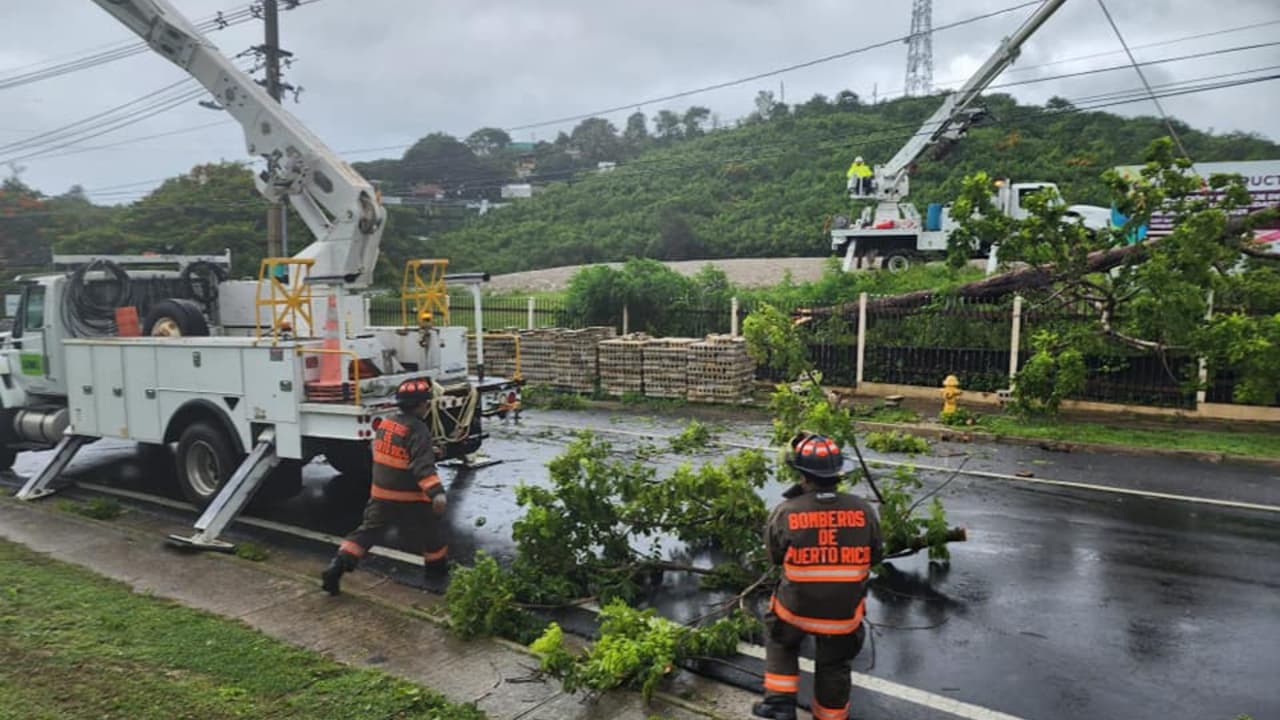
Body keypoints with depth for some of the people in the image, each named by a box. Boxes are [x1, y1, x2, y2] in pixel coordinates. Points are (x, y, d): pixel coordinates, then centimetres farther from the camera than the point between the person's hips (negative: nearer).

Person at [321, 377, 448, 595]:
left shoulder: (386, 422, 5)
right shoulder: (417, 430, -20)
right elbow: (423, 466, -31)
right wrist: (437, 493, -40)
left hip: (380, 494, 7)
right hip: (409, 498, -6)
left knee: (368, 531, 12)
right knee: (432, 529, 15)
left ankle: (337, 567, 1)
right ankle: (437, 566, 30)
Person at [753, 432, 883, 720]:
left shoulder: (785, 512, -21)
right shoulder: (863, 510, -15)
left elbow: (774, 555, -4)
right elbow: (874, 557, 0)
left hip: (796, 608, -1)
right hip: (844, 612, 1)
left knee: (780, 641, 29)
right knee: (834, 666, 23)